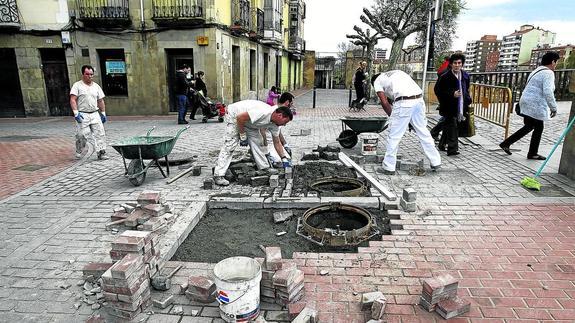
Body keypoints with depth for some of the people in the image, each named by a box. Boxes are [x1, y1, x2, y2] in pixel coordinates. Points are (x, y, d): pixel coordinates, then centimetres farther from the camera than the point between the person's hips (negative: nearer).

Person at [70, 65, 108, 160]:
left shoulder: (96, 86, 14)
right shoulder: (77, 85, 0)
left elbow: (101, 101, 18)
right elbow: (72, 100, -7)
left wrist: (103, 113, 14)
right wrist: (76, 113, -16)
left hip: (95, 114, 4)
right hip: (83, 115, -4)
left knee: (100, 133, -5)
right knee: (82, 135, -6)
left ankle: (101, 153, -2)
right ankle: (78, 152, 16)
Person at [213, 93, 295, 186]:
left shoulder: (274, 124, -6)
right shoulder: (262, 112, -35)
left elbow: (277, 142, 5)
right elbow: (240, 117, -32)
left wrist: (284, 159, 4)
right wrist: (242, 135, -22)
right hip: (234, 115, -9)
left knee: (256, 141, 6)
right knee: (230, 144, -16)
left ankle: (264, 167, 16)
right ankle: (218, 175, -18)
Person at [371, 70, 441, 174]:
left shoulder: (377, 81, 15)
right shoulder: (397, 72, 34)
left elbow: (384, 102, 4)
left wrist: (392, 117, 15)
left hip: (403, 102, -6)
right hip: (419, 99, 6)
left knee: (393, 136, 5)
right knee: (423, 132, 17)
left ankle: (389, 167, 11)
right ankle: (436, 162, 27)